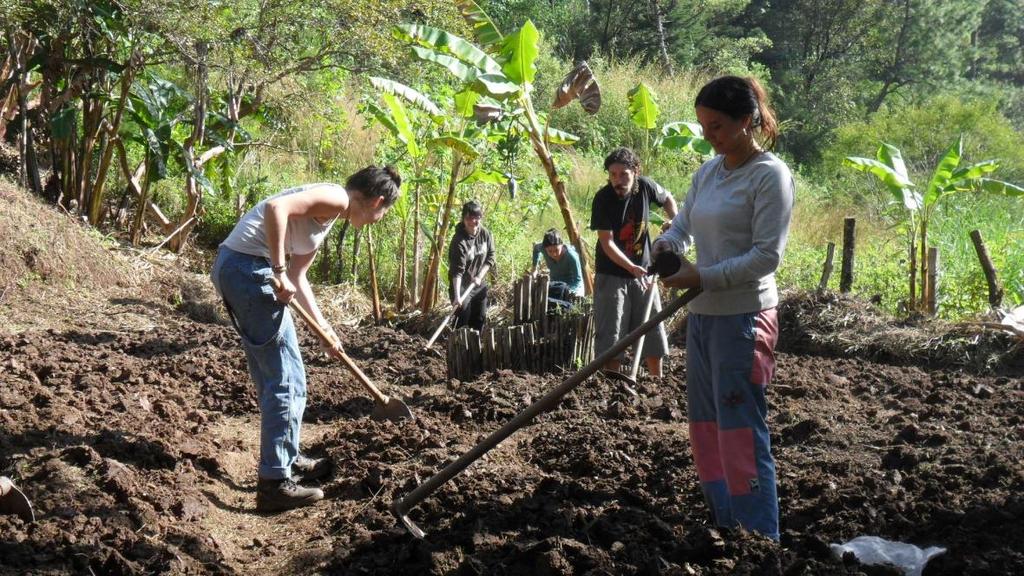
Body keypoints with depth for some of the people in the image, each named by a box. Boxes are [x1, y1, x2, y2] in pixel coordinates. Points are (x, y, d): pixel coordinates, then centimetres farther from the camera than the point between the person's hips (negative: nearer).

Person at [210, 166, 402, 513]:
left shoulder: (328, 215, 21)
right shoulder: (335, 198, -8)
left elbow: (298, 274, 25)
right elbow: (276, 208, -25)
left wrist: (323, 328, 27)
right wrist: (279, 273, -21)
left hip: (232, 267, 10)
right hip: (250, 267, -10)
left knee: (271, 375, 21)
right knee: (287, 379, -4)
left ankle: (287, 459, 34)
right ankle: (274, 483, 0)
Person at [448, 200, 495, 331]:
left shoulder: (485, 234, -6)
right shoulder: (459, 241, -25)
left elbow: (490, 257, 4)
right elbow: (457, 271, -29)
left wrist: (480, 276, -11)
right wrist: (456, 296, -38)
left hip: (479, 285, 6)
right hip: (462, 286, -6)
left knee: (480, 320, 16)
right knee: (462, 321, -9)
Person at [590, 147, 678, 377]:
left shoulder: (645, 186, -8)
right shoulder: (603, 199, -18)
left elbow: (668, 199, 15)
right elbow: (607, 243, -22)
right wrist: (632, 267, -35)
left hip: (642, 272, 4)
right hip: (611, 274, -4)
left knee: (653, 330, 11)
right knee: (611, 336, -3)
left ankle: (658, 382, 26)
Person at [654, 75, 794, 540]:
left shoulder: (770, 175, -12)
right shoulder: (708, 171, 11)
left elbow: (767, 254, -17)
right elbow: (683, 223, 16)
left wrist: (704, 277, -22)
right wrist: (666, 244, -7)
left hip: (743, 316, -9)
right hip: (702, 314, 9)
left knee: (741, 432, -8)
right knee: (706, 427, 15)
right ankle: (726, 529, 28)